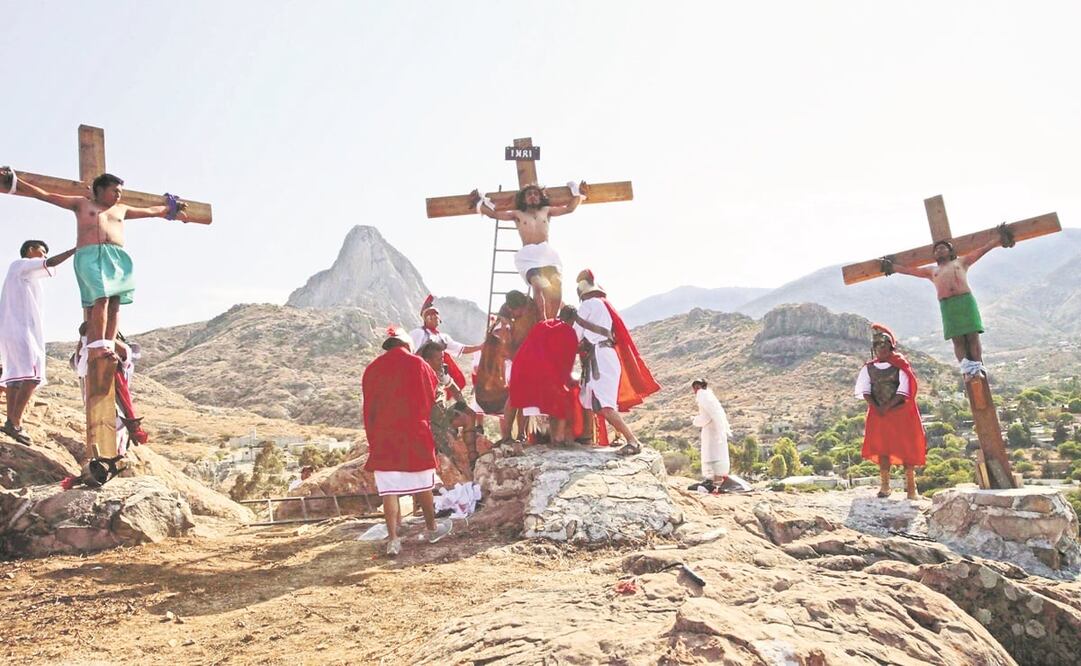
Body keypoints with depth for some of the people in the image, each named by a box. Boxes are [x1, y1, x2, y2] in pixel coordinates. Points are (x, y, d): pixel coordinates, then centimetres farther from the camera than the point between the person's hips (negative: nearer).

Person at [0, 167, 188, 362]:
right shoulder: (82, 204, 18)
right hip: (90, 255, -4)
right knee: (101, 297, -22)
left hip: (116, 257, 4)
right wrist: (16, 182, 13)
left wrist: (169, 209, 44)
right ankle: (98, 345, -22)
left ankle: (110, 346, -10)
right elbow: (46, 196, 16)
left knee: (115, 301, -8)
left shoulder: (121, 210, 28)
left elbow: (150, 211, 40)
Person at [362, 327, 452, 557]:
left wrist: (373, 440, 13)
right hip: (415, 435, -1)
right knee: (422, 485, 12)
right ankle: (432, 529, 26)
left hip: (383, 438, 2)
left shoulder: (371, 369, 5)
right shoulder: (417, 364, -3)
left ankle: (393, 539, -3)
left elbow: (368, 410, 8)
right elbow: (432, 398, 6)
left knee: (388, 489, 2)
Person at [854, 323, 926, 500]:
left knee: (906, 447, -1)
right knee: (881, 447, 2)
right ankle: (884, 485, 6)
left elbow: (904, 391, -9)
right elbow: (865, 390, 2)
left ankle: (910, 484, 9)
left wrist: (887, 407, -16)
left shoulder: (900, 365, -2)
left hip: (900, 412, -3)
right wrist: (876, 407, -12)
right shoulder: (869, 368, 8)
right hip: (878, 413, 3)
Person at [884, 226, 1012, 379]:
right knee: (958, 339, -10)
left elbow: (983, 249, 22)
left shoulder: (961, 262, 25)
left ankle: (978, 368, -10)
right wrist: (891, 266, 32)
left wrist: (1000, 238, 15)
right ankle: (967, 369, -17)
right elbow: (909, 270, 33)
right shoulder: (932, 270, 29)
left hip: (966, 300, -1)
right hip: (947, 305, 1)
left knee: (972, 336, -10)